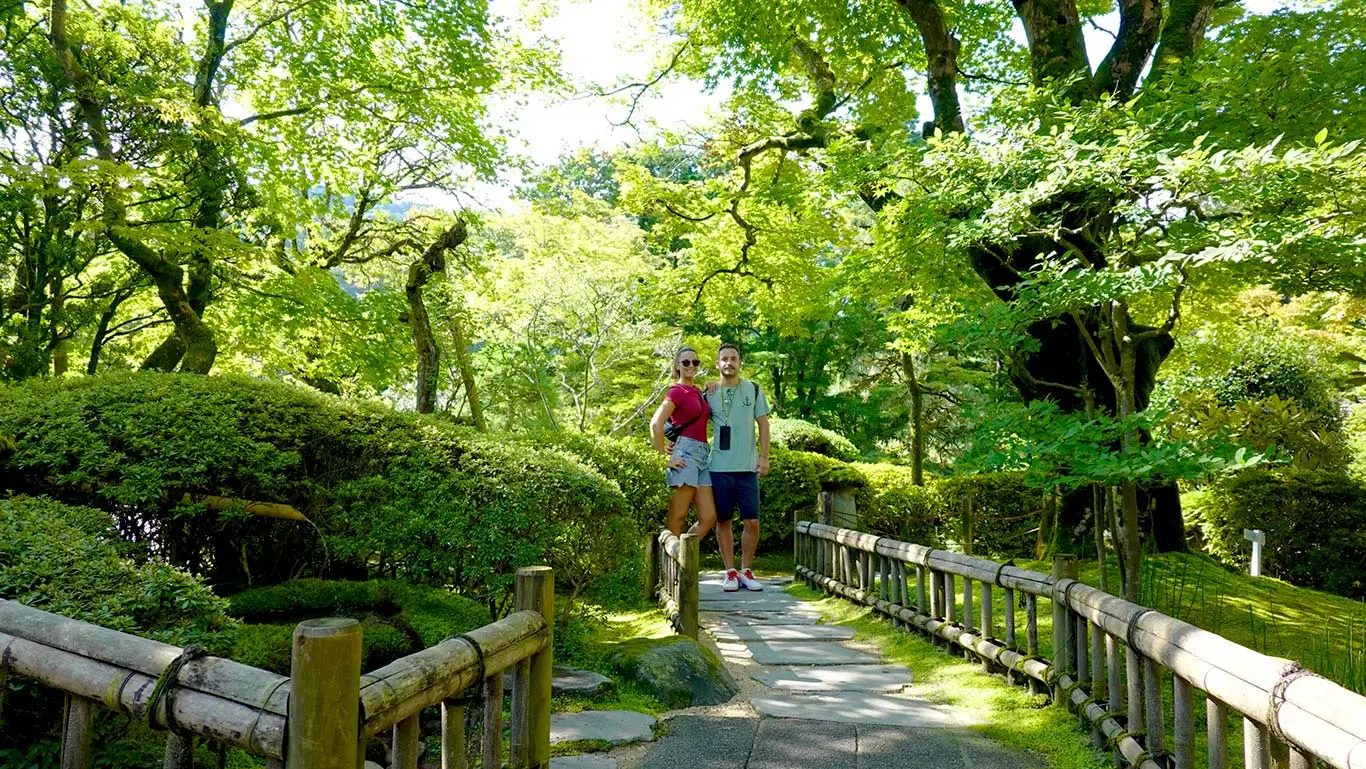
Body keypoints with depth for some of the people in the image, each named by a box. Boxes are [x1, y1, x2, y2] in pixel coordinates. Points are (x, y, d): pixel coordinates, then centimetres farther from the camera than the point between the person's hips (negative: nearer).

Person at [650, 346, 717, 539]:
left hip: (702, 455, 8)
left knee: (708, 518, 4)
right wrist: (664, 457, -15)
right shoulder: (677, 391, -5)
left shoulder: (697, 392, 18)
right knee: (677, 519, -3)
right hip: (685, 454, -8)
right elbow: (655, 424, -16)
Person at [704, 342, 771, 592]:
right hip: (719, 467, 0)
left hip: (747, 468, 0)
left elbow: (763, 424, 8)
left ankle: (746, 571, 14)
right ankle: (730, 572, 15)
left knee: (752, 522, -1)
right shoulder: (708, 393, 6)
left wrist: (764, 456, -1)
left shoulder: (753, 390, 7)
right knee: (723, 521, 5)